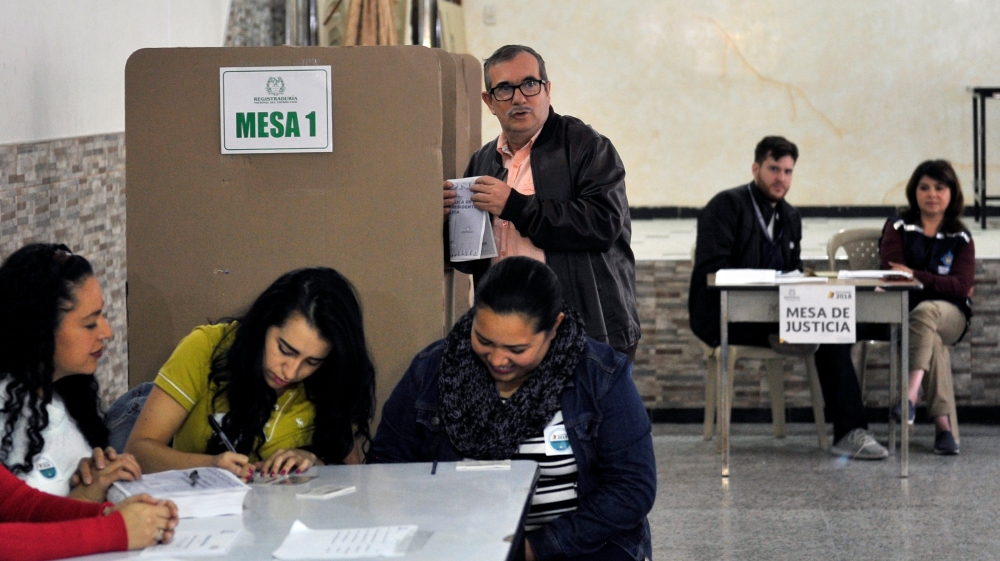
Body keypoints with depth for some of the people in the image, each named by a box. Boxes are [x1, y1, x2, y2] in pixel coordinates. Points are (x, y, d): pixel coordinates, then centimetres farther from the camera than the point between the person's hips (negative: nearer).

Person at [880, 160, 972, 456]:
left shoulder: (961, 238, 12)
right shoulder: (898, 228, 11)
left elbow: (961, 286, -3)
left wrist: (914, 276, -13)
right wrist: (944, 286, -12)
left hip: (950, 315, 0)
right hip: (903, 311, 0)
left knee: (924, 313, -37)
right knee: (933, 339, -36)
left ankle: (911, 395, -56)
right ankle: (942, 423, -44)